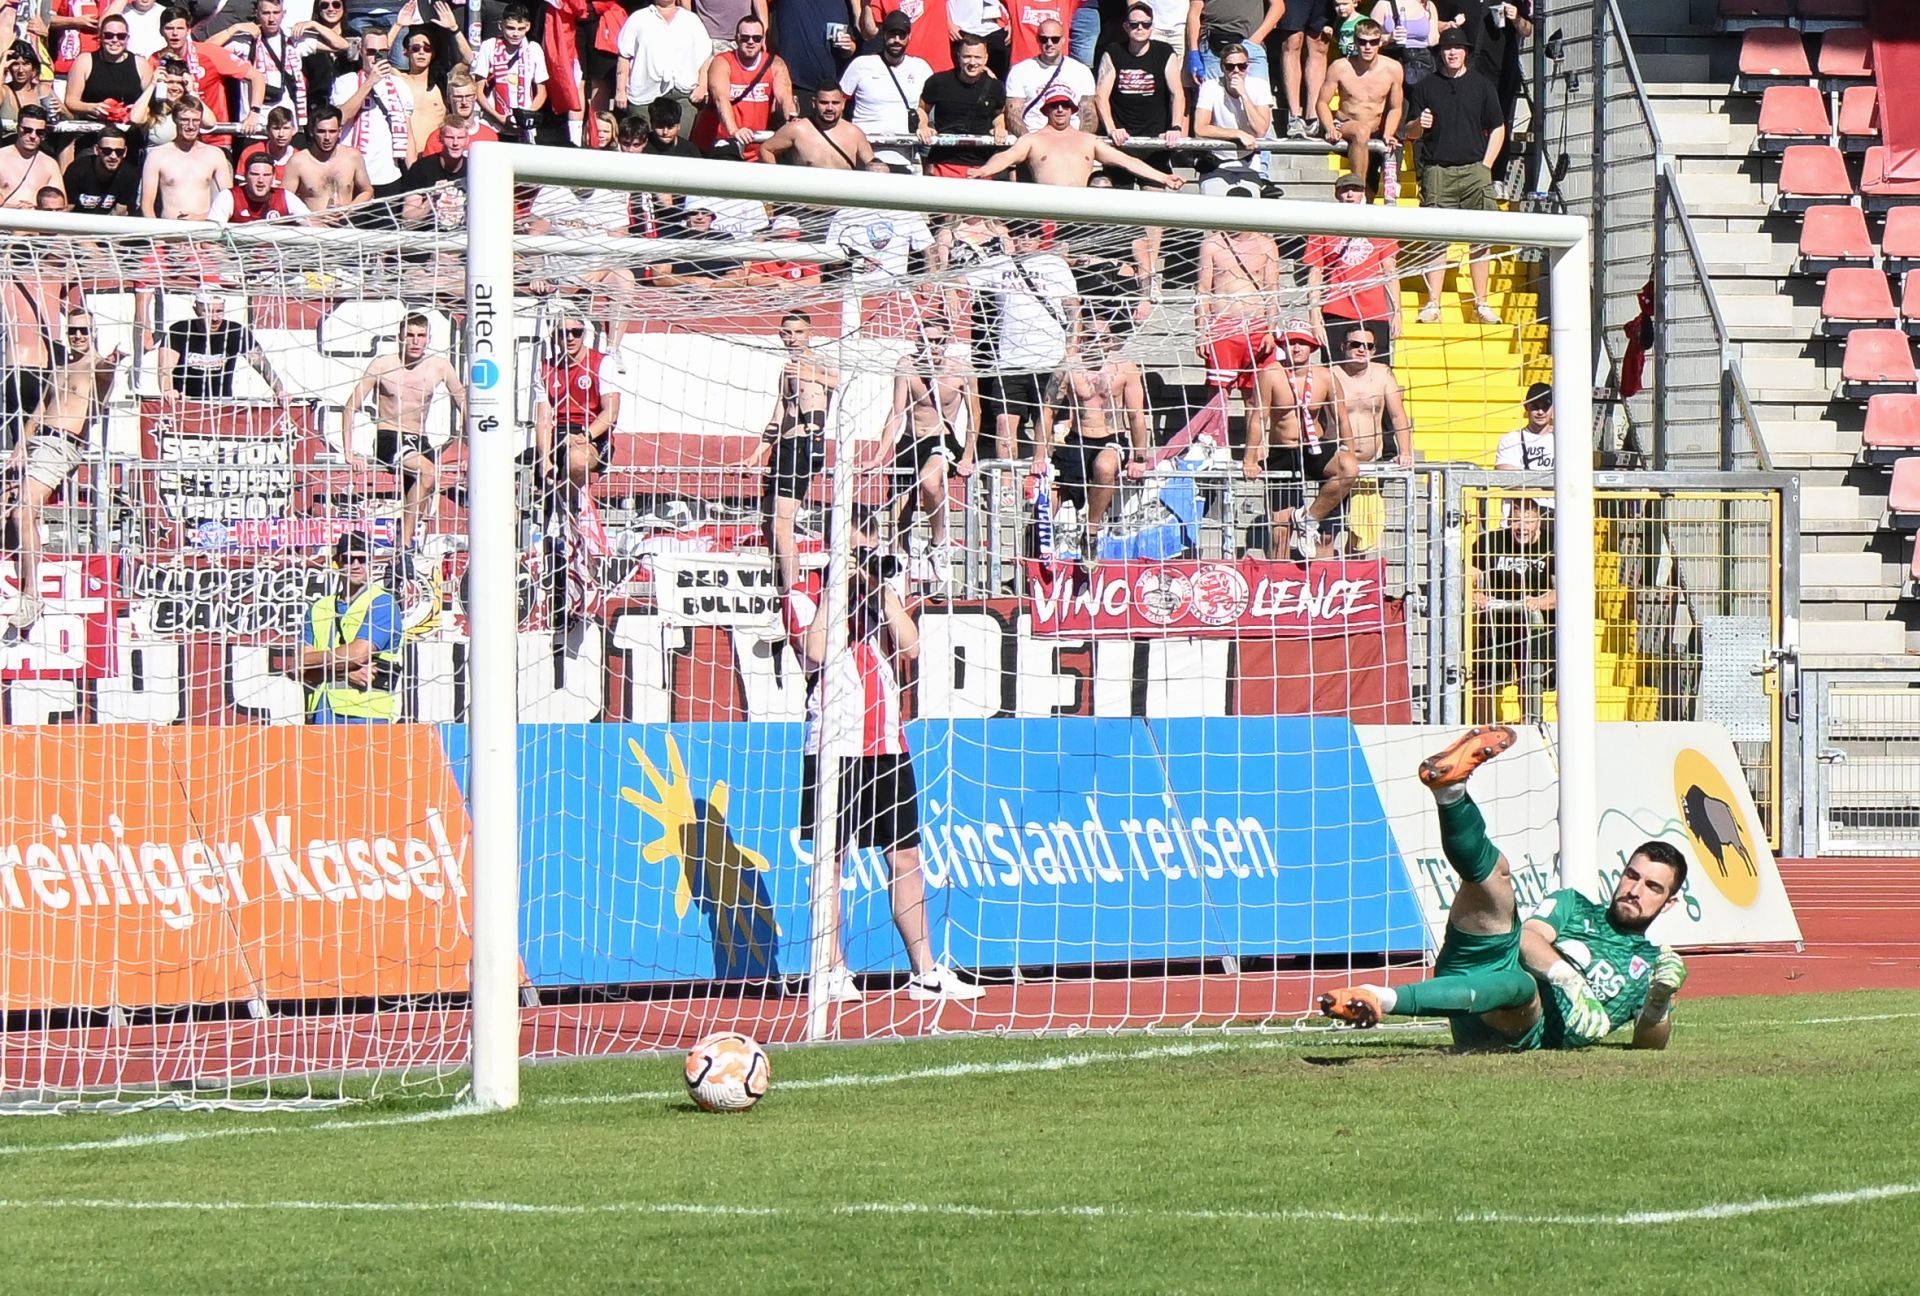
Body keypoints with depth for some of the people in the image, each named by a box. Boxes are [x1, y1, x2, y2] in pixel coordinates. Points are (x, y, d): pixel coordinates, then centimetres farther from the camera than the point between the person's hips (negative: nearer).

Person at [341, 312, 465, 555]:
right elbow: (351, 407, -2)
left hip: (419, 442, 5)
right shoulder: (383, 365, -5)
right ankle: (404, 547, -30)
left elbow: (464, 405, 13)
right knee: (428, 473, -31)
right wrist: (349, 452, -9)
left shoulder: (440, 366, 3)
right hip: (388, 439, -5)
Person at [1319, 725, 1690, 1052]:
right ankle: (1449, 789, -49)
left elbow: (1650, 1044, 15)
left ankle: (1381, 999, -65)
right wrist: (1572, 982, -12)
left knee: (1518, 984, -41)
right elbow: (1525, 937, 8)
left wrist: (1659, 1001, -7)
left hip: (1523, 1034, -3)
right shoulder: (1572, 905, 30)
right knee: (1491, 868, -14)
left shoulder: (1651, 964, 29)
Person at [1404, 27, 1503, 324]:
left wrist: (1486, 165, 3)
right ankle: (1433, 303, -5)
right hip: (1436, 171, 0)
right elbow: (1410, 132, 12)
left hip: (1475, 170, 1)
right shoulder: (1425, 87, 12)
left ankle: (1481, 303, 2)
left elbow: (1497, 129, 13)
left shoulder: (1481, 85, 12)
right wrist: (1419, 124, -11)